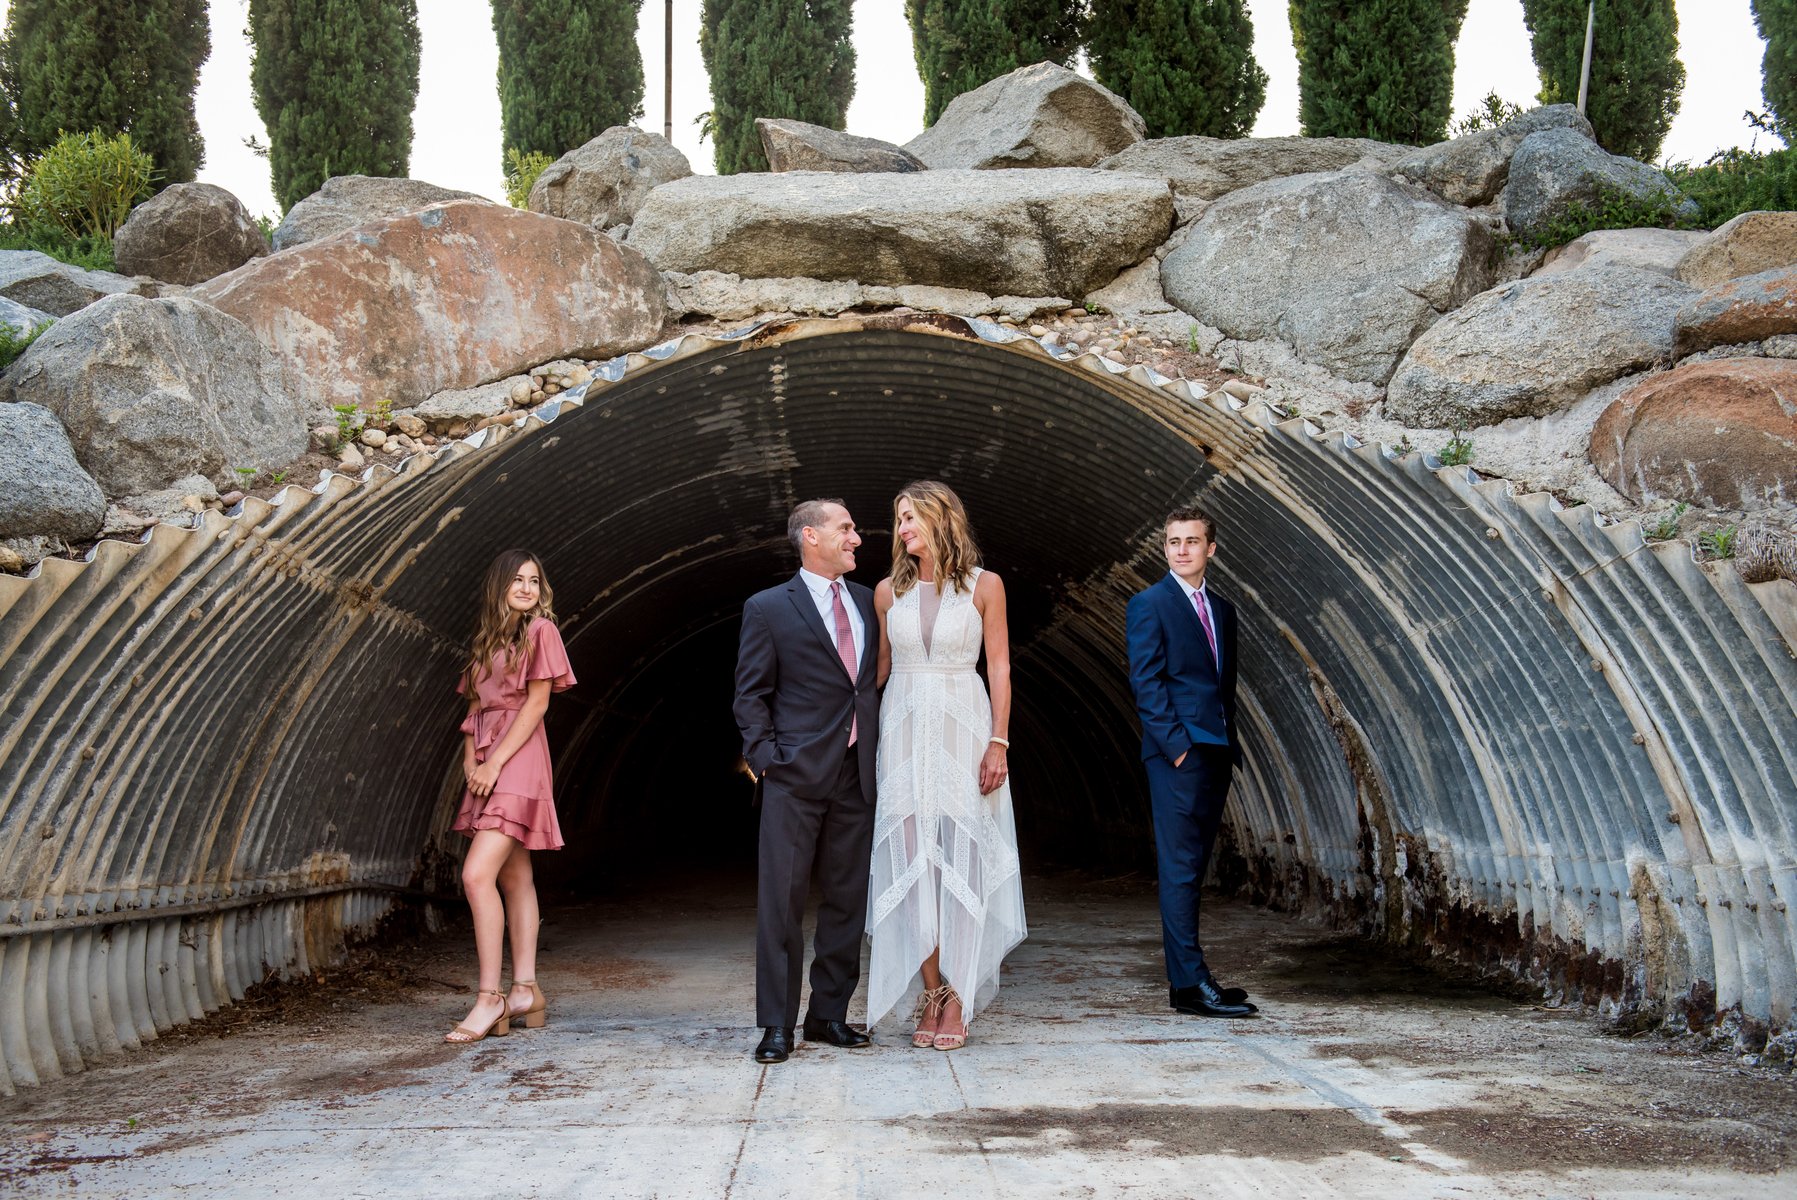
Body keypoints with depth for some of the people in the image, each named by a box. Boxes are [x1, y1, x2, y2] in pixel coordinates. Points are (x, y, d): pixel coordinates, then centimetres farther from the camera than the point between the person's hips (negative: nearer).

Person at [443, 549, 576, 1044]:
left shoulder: (540, 630, -3)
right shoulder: (488, 639, 18)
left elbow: (536, 704, -9)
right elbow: (475, 708, 16)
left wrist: (494, 762, -14)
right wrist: (471, 762, -1)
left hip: (518, 762, -8)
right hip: (487, 767, 8)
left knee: (477, 874, -17)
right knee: (515, 877, 8)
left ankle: (490, 998, -14)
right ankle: (526, 991, 11)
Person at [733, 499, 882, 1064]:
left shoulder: (867, 602, 13)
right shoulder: (768, 608, 0)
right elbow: (751, 695, 0)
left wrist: (881, 752, 7)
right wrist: (766, 758, -10)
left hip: (856, 777, 5)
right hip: (796, 775, -5)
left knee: (847, 900, 9)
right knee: (782, 900, -3)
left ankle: (830, 1014, 19)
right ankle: (777, 1024, 4)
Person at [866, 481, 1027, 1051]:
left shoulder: (984, 586, 1)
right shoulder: (889, 591, 9)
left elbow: (999, 666, -1)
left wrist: (998, 742, -9)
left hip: (964, 730, -2)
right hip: (904, 731, 3)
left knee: (961, 860, -4)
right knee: (913, 860, -1)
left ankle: (957, 1000, 0)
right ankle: (930, 994, 6)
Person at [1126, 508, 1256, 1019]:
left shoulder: (1223, 609, 18)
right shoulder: (1150, 604, -2)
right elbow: (1145, 681, -8)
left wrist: (1230, 744, 10)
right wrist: (1176, 743, -15)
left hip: (1217, 752, 7)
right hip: (1177, 752, -7)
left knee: (1193, 867, 9)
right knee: (1180, 867, -8)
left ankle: (1183, 976, 13)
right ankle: (1190, 983, -9)